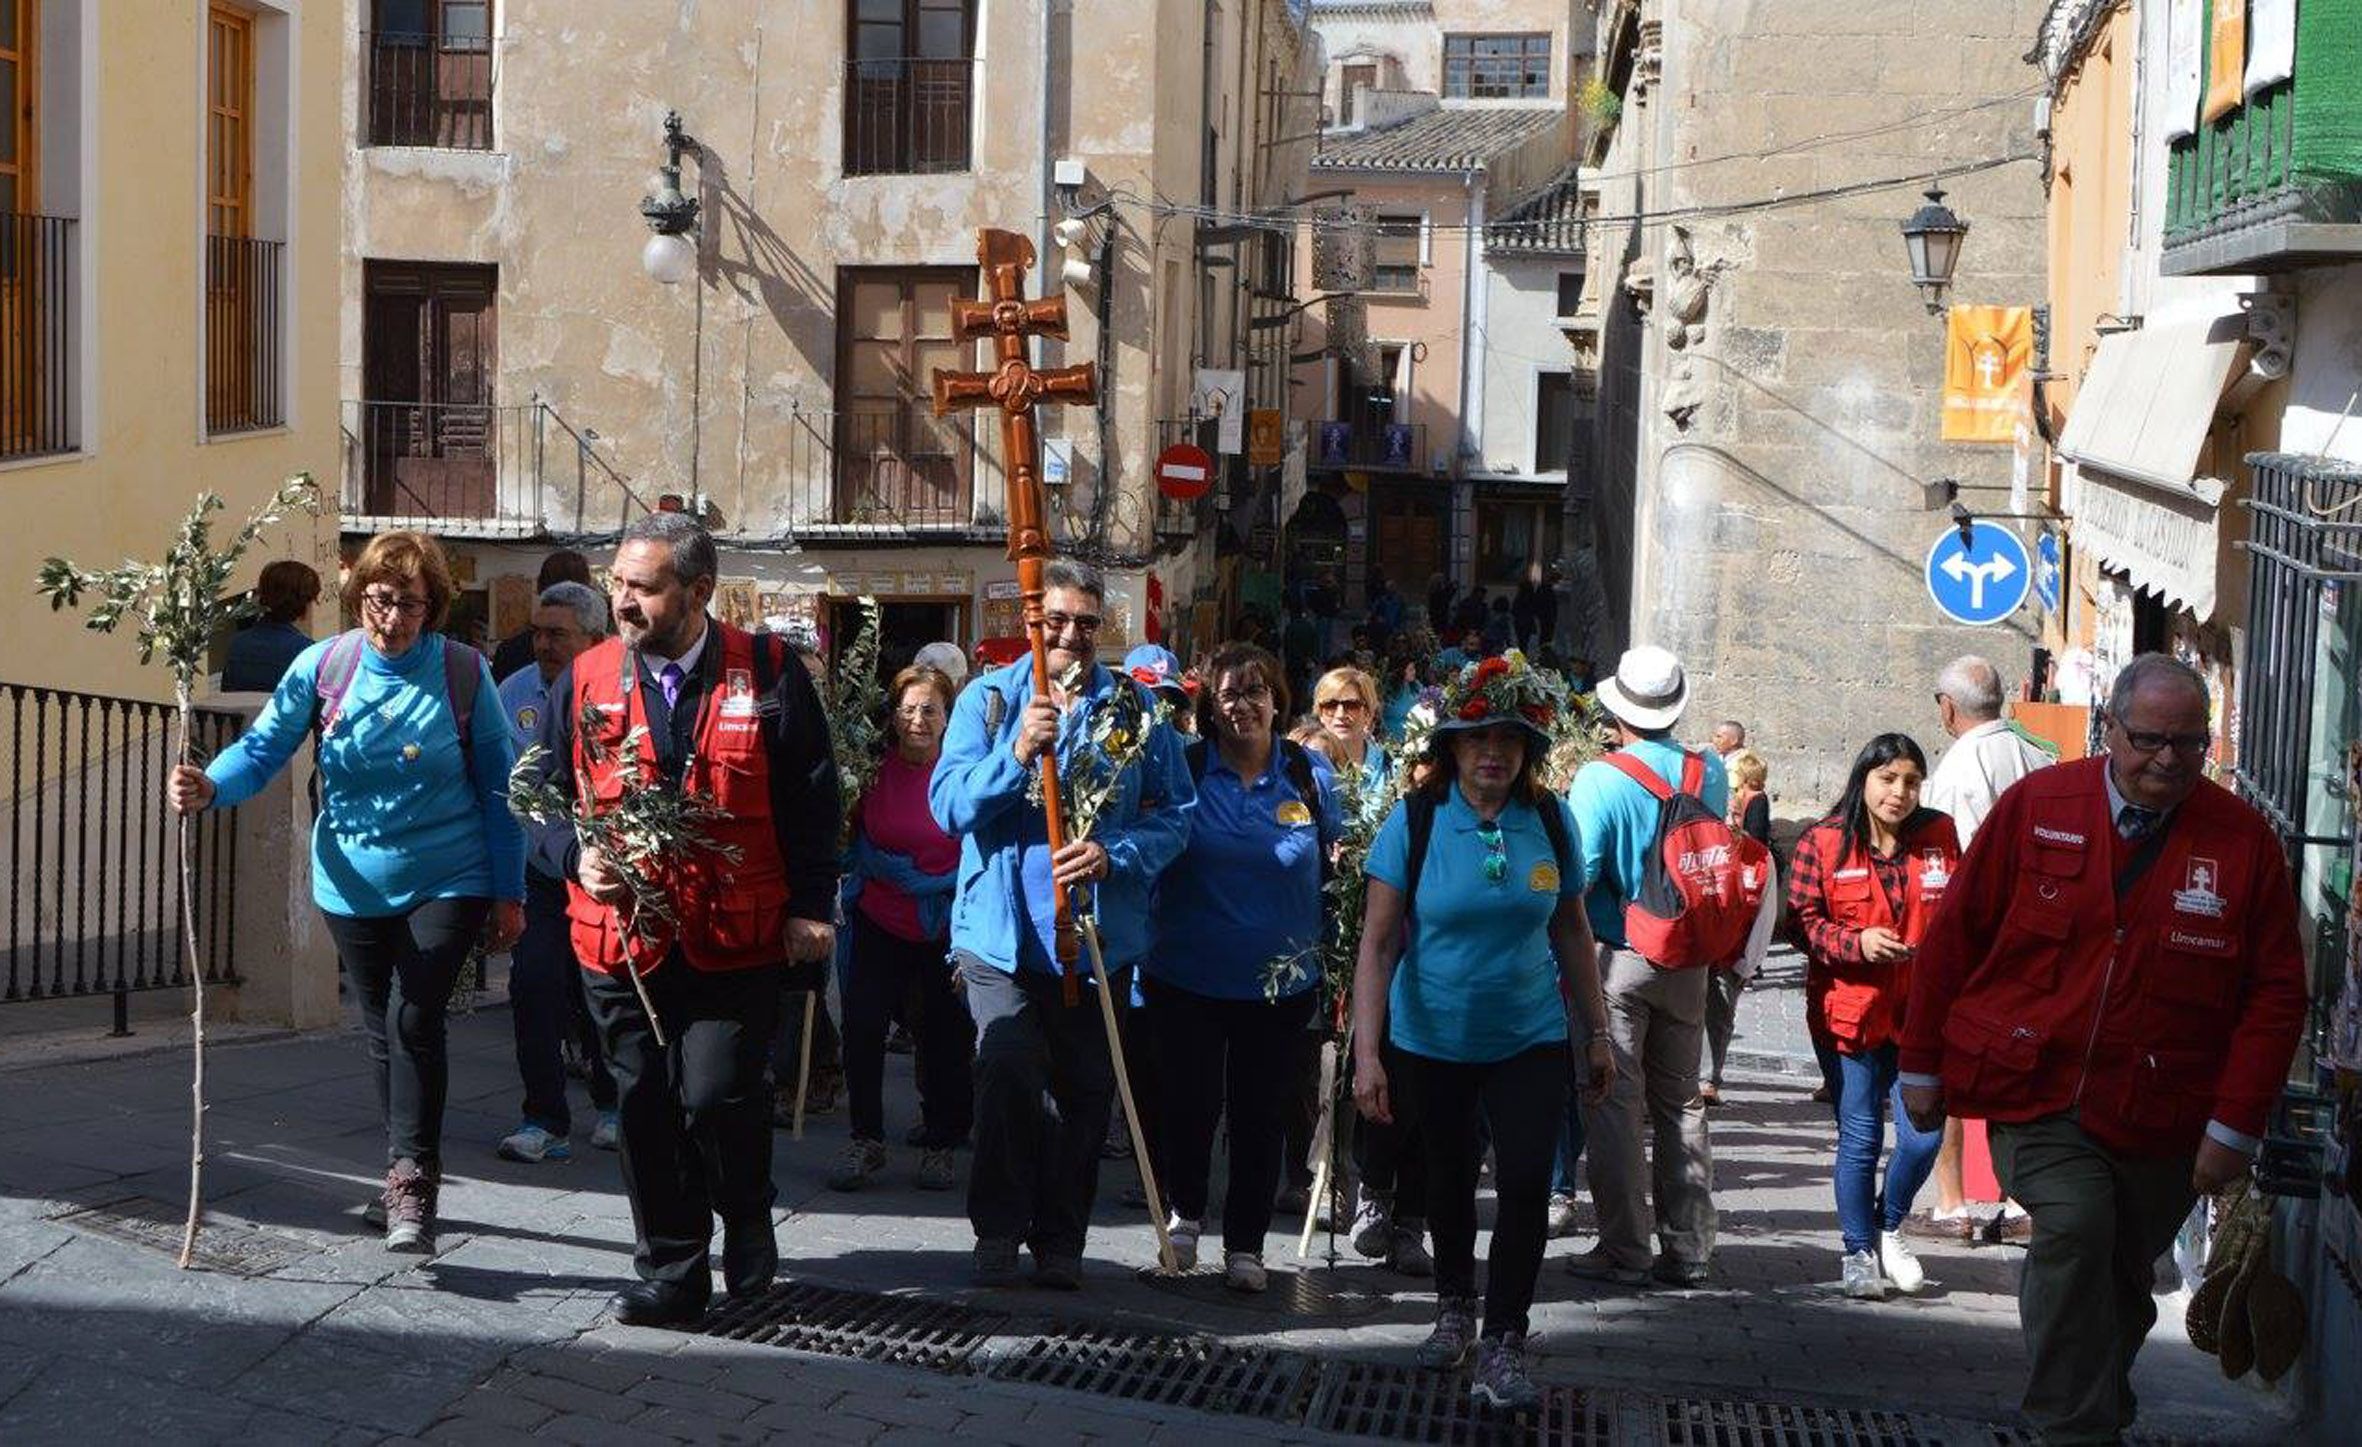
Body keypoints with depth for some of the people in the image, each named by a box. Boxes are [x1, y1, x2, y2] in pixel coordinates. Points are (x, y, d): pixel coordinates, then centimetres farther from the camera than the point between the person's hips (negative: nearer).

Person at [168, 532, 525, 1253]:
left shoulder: (463, 673, -9)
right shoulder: (322, 667, -6)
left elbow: (498, 787, -3)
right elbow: (263, 748, -7)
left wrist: (509, 893, -2)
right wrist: (207, 787, -29)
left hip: (446, 882, -3)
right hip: (355, 885, 3)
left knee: (413, 1018, -18)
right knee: (382, 1030, 13)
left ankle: (411, 1184, -10)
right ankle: (410, 1181, 28)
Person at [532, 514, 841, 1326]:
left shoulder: (767, 674, -1)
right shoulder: (585, 681, 5)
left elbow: (813, 796, 2)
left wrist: (810, 906, -5)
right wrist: (577, 856, -10)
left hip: (736, 939, -3)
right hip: (622, 938, 3)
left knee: (717, 1098, -9)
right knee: (644, 1108, 8)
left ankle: (748, 1228, 21)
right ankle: (669, 1272, 22)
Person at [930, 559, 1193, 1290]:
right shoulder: (989, 698, 4)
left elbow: (1175, 814, 4)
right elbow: (949, 804, -5)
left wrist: (1114, 853, -15)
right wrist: (1017, 754, -21)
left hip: (1100, 935, 2)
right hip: (1002, 930, -2)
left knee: (1084, 1090, 7)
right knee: (1010, 1071, -18)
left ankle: (1060, 1240, 22)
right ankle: (998, 1230, -2)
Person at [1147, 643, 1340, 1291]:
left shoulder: (1310, 774, 1)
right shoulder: (1185, 770, -4)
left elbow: (1336, 866, 11)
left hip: (1280, 982, 1)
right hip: (1188, 976, -1)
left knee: (1261, 1116, 8)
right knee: (1190, 1105, 4)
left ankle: (1245, 1243, 23)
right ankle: (1185, 1214, 30)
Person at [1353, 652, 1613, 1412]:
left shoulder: (1551, 821, -5)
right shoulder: (1414, 820, -13)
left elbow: (1572, 932, 5)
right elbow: (1378, 942, -15)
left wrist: (1596, 1032, 7)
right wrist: (1367, 1052, -21)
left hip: (1530, 1037, 1)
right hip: (1434, 1038, -1)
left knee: (1527, 1184, -11)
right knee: (1450, 1177, 17)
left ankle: (1502, 1347, -1)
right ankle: (1454, 1306, 41)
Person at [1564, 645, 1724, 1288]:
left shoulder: (1599, 780, -15)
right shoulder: (1711, 775, -1)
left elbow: (1577, 873, -18)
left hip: (1617, 954, -4)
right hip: (1688, 962, 5)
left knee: (1614, 1102, 2)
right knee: (1681, 1102, 13)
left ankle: (1623, 1251, 3)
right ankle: (1688, 1250, 15)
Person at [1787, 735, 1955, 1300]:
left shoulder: (1940, 836, 5)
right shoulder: (1823, 843, -3)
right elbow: (1802, 919, -4)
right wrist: (1857, 942, -19)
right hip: (1851, 1013, -2)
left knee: (1924, 1133, -3)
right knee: (1860, 1138, 3)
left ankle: (1888, 1227, 26)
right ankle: (1857, 1252, 21)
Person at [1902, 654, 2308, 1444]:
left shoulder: (2243, 840, -2)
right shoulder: (2036, 806, -2)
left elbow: (2276, 992, 0)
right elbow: (1954, 935, 4)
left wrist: (2234, 1126, -5)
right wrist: (1922, 1062, 6)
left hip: (2160, 1119, 2)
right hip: (2033, 1092, -1)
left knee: (2118, 1284, 12)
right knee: (2074, 1228, -23)